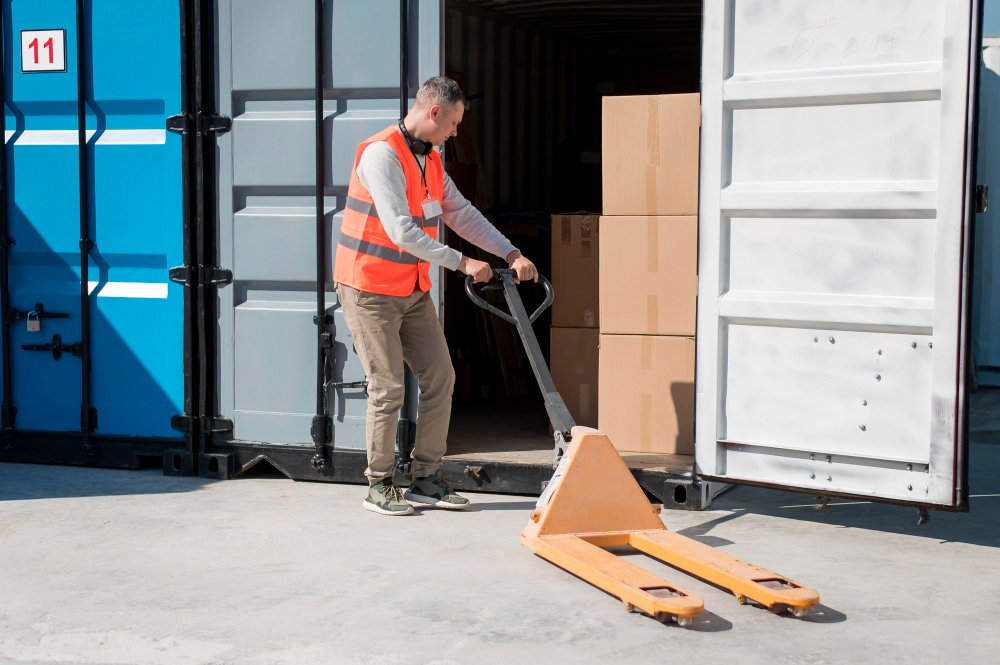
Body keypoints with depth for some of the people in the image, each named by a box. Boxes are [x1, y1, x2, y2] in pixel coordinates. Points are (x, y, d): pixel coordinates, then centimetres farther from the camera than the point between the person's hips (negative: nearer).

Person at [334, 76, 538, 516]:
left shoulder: (430, 159, 10)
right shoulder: (382, 153, -19)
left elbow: (462, 214, 11)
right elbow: (401, 231, -25)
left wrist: (511, 254, 1)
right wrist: (462, 263, -21)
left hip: (413, 291, 9)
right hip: (370, 290, -9)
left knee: (439, 377, 6)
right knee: (389, 388, -5)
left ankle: (426, 480, 16)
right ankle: (379, 487, 10)